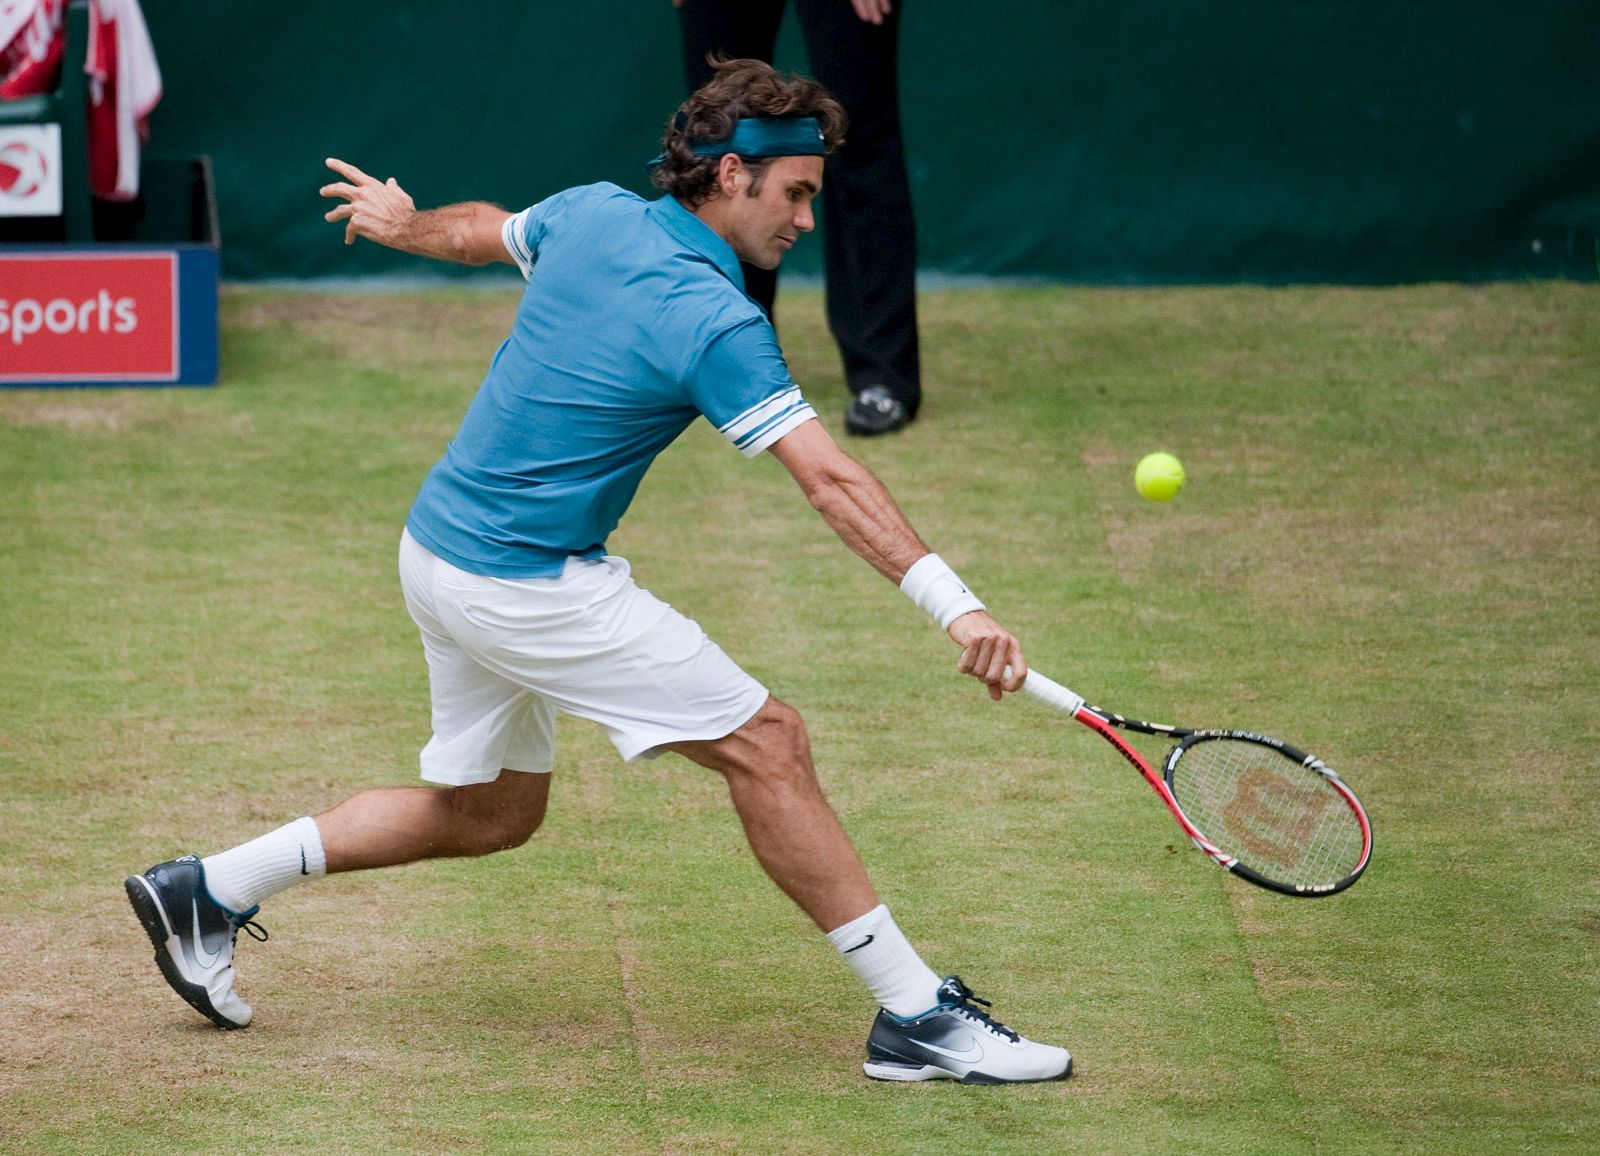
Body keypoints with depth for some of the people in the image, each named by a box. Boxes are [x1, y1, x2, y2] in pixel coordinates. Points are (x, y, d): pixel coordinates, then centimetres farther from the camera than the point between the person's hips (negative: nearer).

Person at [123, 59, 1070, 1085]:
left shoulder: (593, 214, 2)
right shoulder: (715, 324, -21)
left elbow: (479, 230, 24)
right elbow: (832, 482, -28)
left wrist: (400, 222, 46)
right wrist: (957, 608, -33)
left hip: (440, 548, 9)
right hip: (526, 587, -9)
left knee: (490, 812, 23)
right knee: (766, 742, -8)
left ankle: (210, 890, 27)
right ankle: (919, 1016, -8)